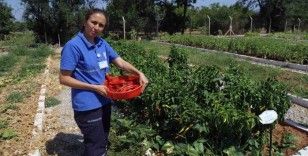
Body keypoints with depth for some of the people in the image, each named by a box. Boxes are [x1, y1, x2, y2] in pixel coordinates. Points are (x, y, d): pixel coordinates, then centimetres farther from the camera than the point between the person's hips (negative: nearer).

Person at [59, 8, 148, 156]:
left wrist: (139, 73, -13)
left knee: (102, 142, 24)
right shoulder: (73, 46, -17)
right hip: (87, 106, -7)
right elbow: (64, 78, -16)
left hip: (104, 102, 7)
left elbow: (121, 63, 4)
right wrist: (95, 87, -19)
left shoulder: (102, 44, 2)